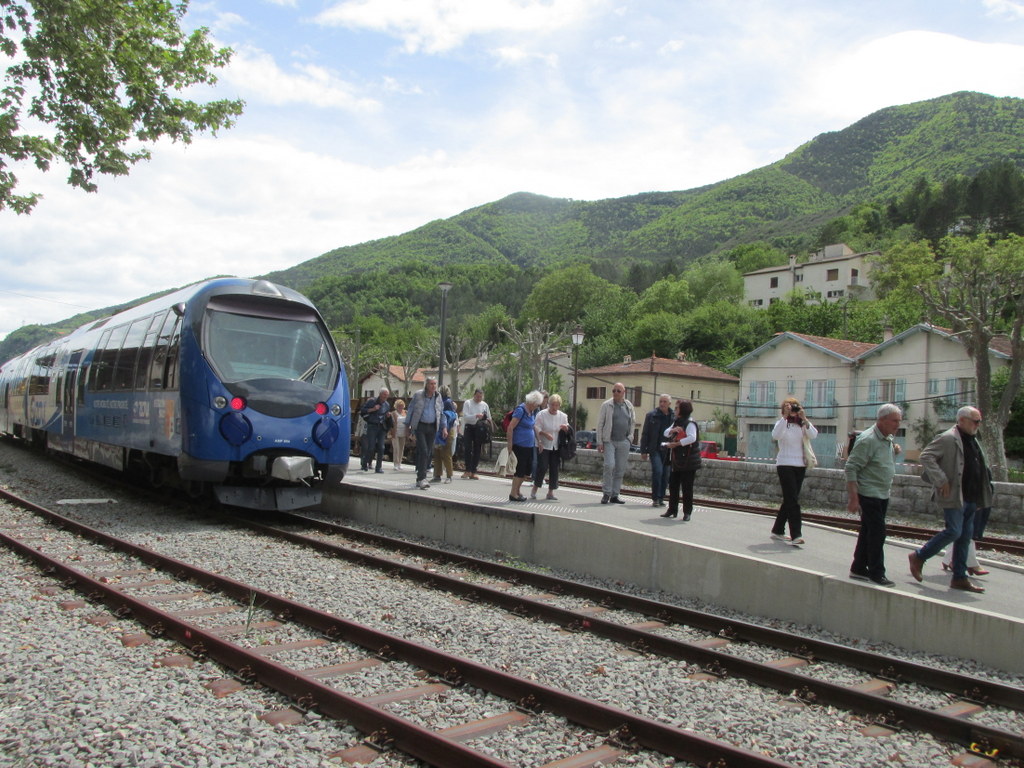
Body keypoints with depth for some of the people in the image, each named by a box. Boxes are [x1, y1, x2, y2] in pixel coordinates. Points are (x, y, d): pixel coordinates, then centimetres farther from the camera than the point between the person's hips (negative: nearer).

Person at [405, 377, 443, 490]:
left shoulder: (438, 396, 9)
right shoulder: (418, 395, -1)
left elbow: (441, 412, 17)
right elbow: (410, 409, 5)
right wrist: (408, 425, 4)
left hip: (432, 427, 4)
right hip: (420, 426, -4)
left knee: (427, 453, 7)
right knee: (423, 451, -15)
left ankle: (419, 479, 18)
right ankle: (422, 478, -16)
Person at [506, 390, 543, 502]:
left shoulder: (532, 411, 11)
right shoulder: (520, 410, -15)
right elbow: (510, 428, -18)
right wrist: (510, 445, -18)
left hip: (529, 445, 9)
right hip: (520, 445, -9)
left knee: (528, 470, 13)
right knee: (520, 469, -2)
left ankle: (517, 490, 29)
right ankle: (513, 494, 10)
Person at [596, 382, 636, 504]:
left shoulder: (629, 406, 9)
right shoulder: (606, 405, -1)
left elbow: (633, 421, 22)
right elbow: (600, 424, -1)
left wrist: (630, 436, 11)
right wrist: (599, 442, -6)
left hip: (623, 442, 4)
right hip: (609, 441, -4)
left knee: (620, 469, 4)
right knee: (609, 465, -17)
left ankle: (614, 495, 13)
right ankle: (606, 493, -6)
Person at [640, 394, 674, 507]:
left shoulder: (674, 417, 5)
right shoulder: (651, 415, 2)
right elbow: (645, 434, 4)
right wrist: (643, 450, 0)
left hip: (668, 450, 2)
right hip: (655, 449, -2)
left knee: (666, 475, 5)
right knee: (657, 471, -15)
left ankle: (661, 498, 17)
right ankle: (655, 498, -5)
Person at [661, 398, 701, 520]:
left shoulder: (690, 423, -12)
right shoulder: (676, 422, 16)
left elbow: (692, 438, -26)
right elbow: (666, 433, 13)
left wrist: (676, 444, -21)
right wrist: (672, 430, -9)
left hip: (688, 462, -8)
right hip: (676, 462, 8)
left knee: (687, 487, -2)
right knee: (673, 485, 11)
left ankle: (687, 512, 4)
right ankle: (672, 510, 20)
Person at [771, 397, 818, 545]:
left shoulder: (802, 424, 6)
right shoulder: (782, 423, -3)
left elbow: (813, 435, -12)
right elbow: (775, 436, -24)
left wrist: (805, 419, -23)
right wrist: (785, 416, -28)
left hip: (800, 466, 5)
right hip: (785, 465, -5)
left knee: (789, 500, 11)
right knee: (793, 500, -13)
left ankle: (777, 531, 23)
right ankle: (795, 535, -17)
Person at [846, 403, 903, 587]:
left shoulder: (889, 439, 11)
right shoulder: (867, 440, -18)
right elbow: (851, 467, -21)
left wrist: (895, 452, 9)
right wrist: (853, 497, -24)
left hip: (882, 495, 9)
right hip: (869, 494, -9)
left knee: (868, 533, 14)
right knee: (877, 534, -7)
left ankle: (858, 569, 22)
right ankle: (876, 574, 2)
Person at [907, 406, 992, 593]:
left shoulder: (973, 441, 17)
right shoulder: (948, 439, -12)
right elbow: (926, 456, -18)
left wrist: (981, 497, 17)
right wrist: (941, 480, -22)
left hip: (970, 498, 9)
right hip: (954, 496, -9)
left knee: (965, 536, 8)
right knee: (954, 531, -12)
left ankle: (960, 578, 14)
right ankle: (919, 557, 5)